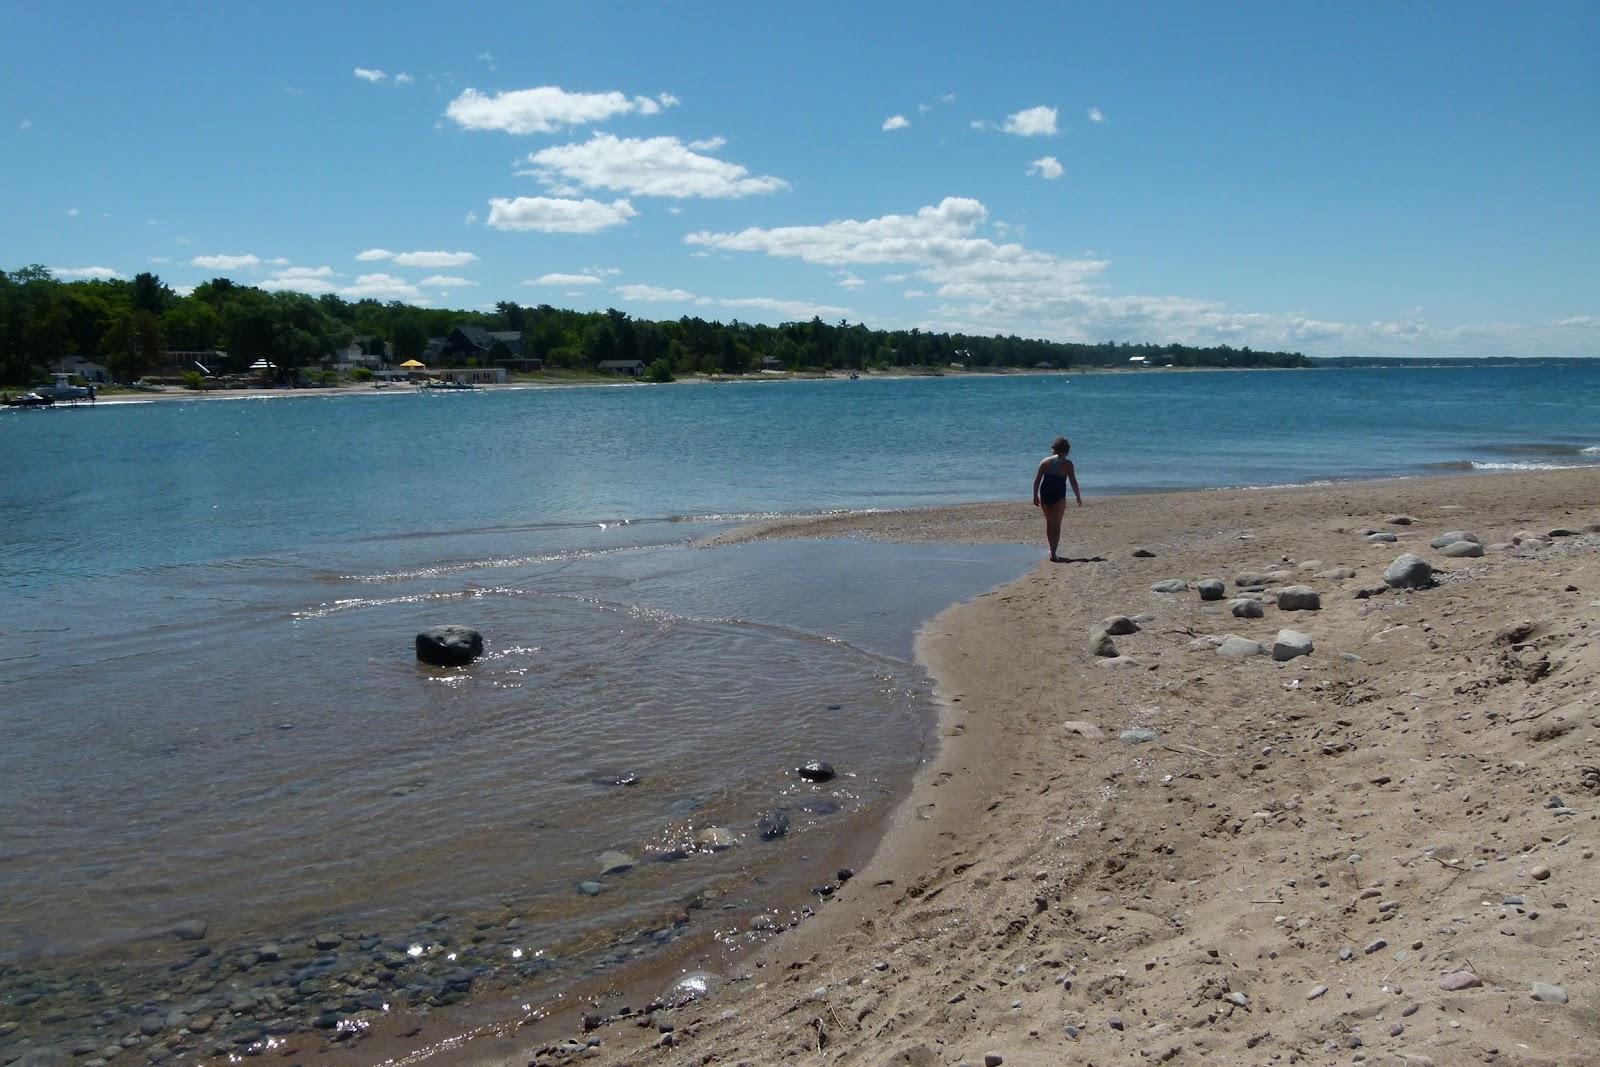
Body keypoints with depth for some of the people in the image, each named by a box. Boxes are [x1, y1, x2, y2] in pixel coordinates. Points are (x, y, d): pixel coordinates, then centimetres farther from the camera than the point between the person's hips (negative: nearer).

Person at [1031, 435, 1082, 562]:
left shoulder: (1045, 461, 5)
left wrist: (1035, 496, 9)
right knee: (1056, 524, 1)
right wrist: (1078, 497, 7)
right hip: (1059, 496, -3)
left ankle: (1052, 550, 31)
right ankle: (1053, 554, -6)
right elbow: (1073, 482, -3)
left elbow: (1036, 480, 3)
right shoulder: (1067, 463, -3)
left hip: (1045, 494, 3)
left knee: (1049, 523, 18)